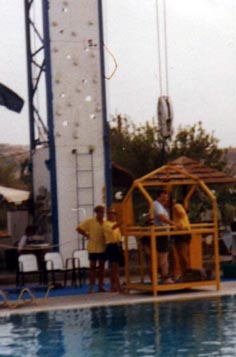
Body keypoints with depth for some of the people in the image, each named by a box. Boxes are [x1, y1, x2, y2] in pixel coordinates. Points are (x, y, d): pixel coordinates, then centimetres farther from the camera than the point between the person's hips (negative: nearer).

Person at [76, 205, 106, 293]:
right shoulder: (90, 221, -5)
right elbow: (79, 228, -4)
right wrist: (87, 235, -6)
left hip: (103, 247, 4)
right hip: (93, 248, -4)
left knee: (101, 266, 9)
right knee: (93, 267, 1)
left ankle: (101, 286, 17)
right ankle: (91, 287, 4)